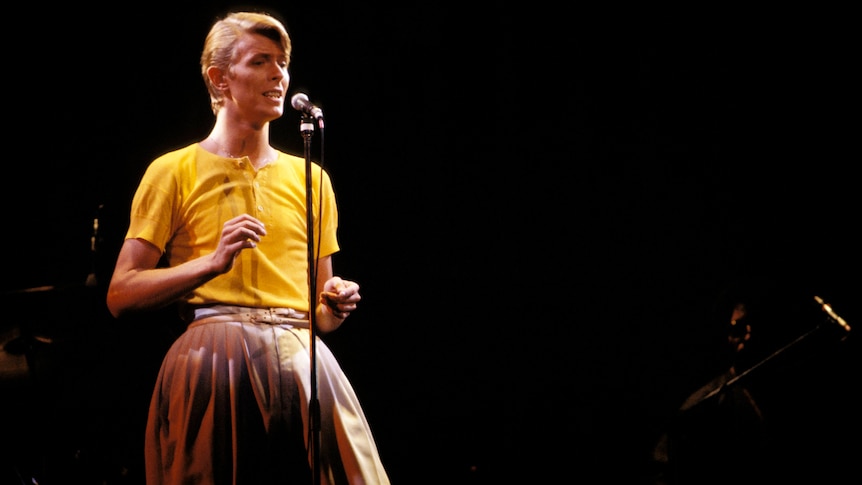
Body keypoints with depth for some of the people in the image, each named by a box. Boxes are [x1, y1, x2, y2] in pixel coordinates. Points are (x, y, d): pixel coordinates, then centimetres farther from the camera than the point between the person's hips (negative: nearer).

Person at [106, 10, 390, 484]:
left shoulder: (309, 178, 19)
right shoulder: (175, 172, 7)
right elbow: (120, 295, 1)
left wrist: (335, 307, 0)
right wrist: (213, 263, -11)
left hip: (300, 352, 3)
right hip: (213, 352, -3)